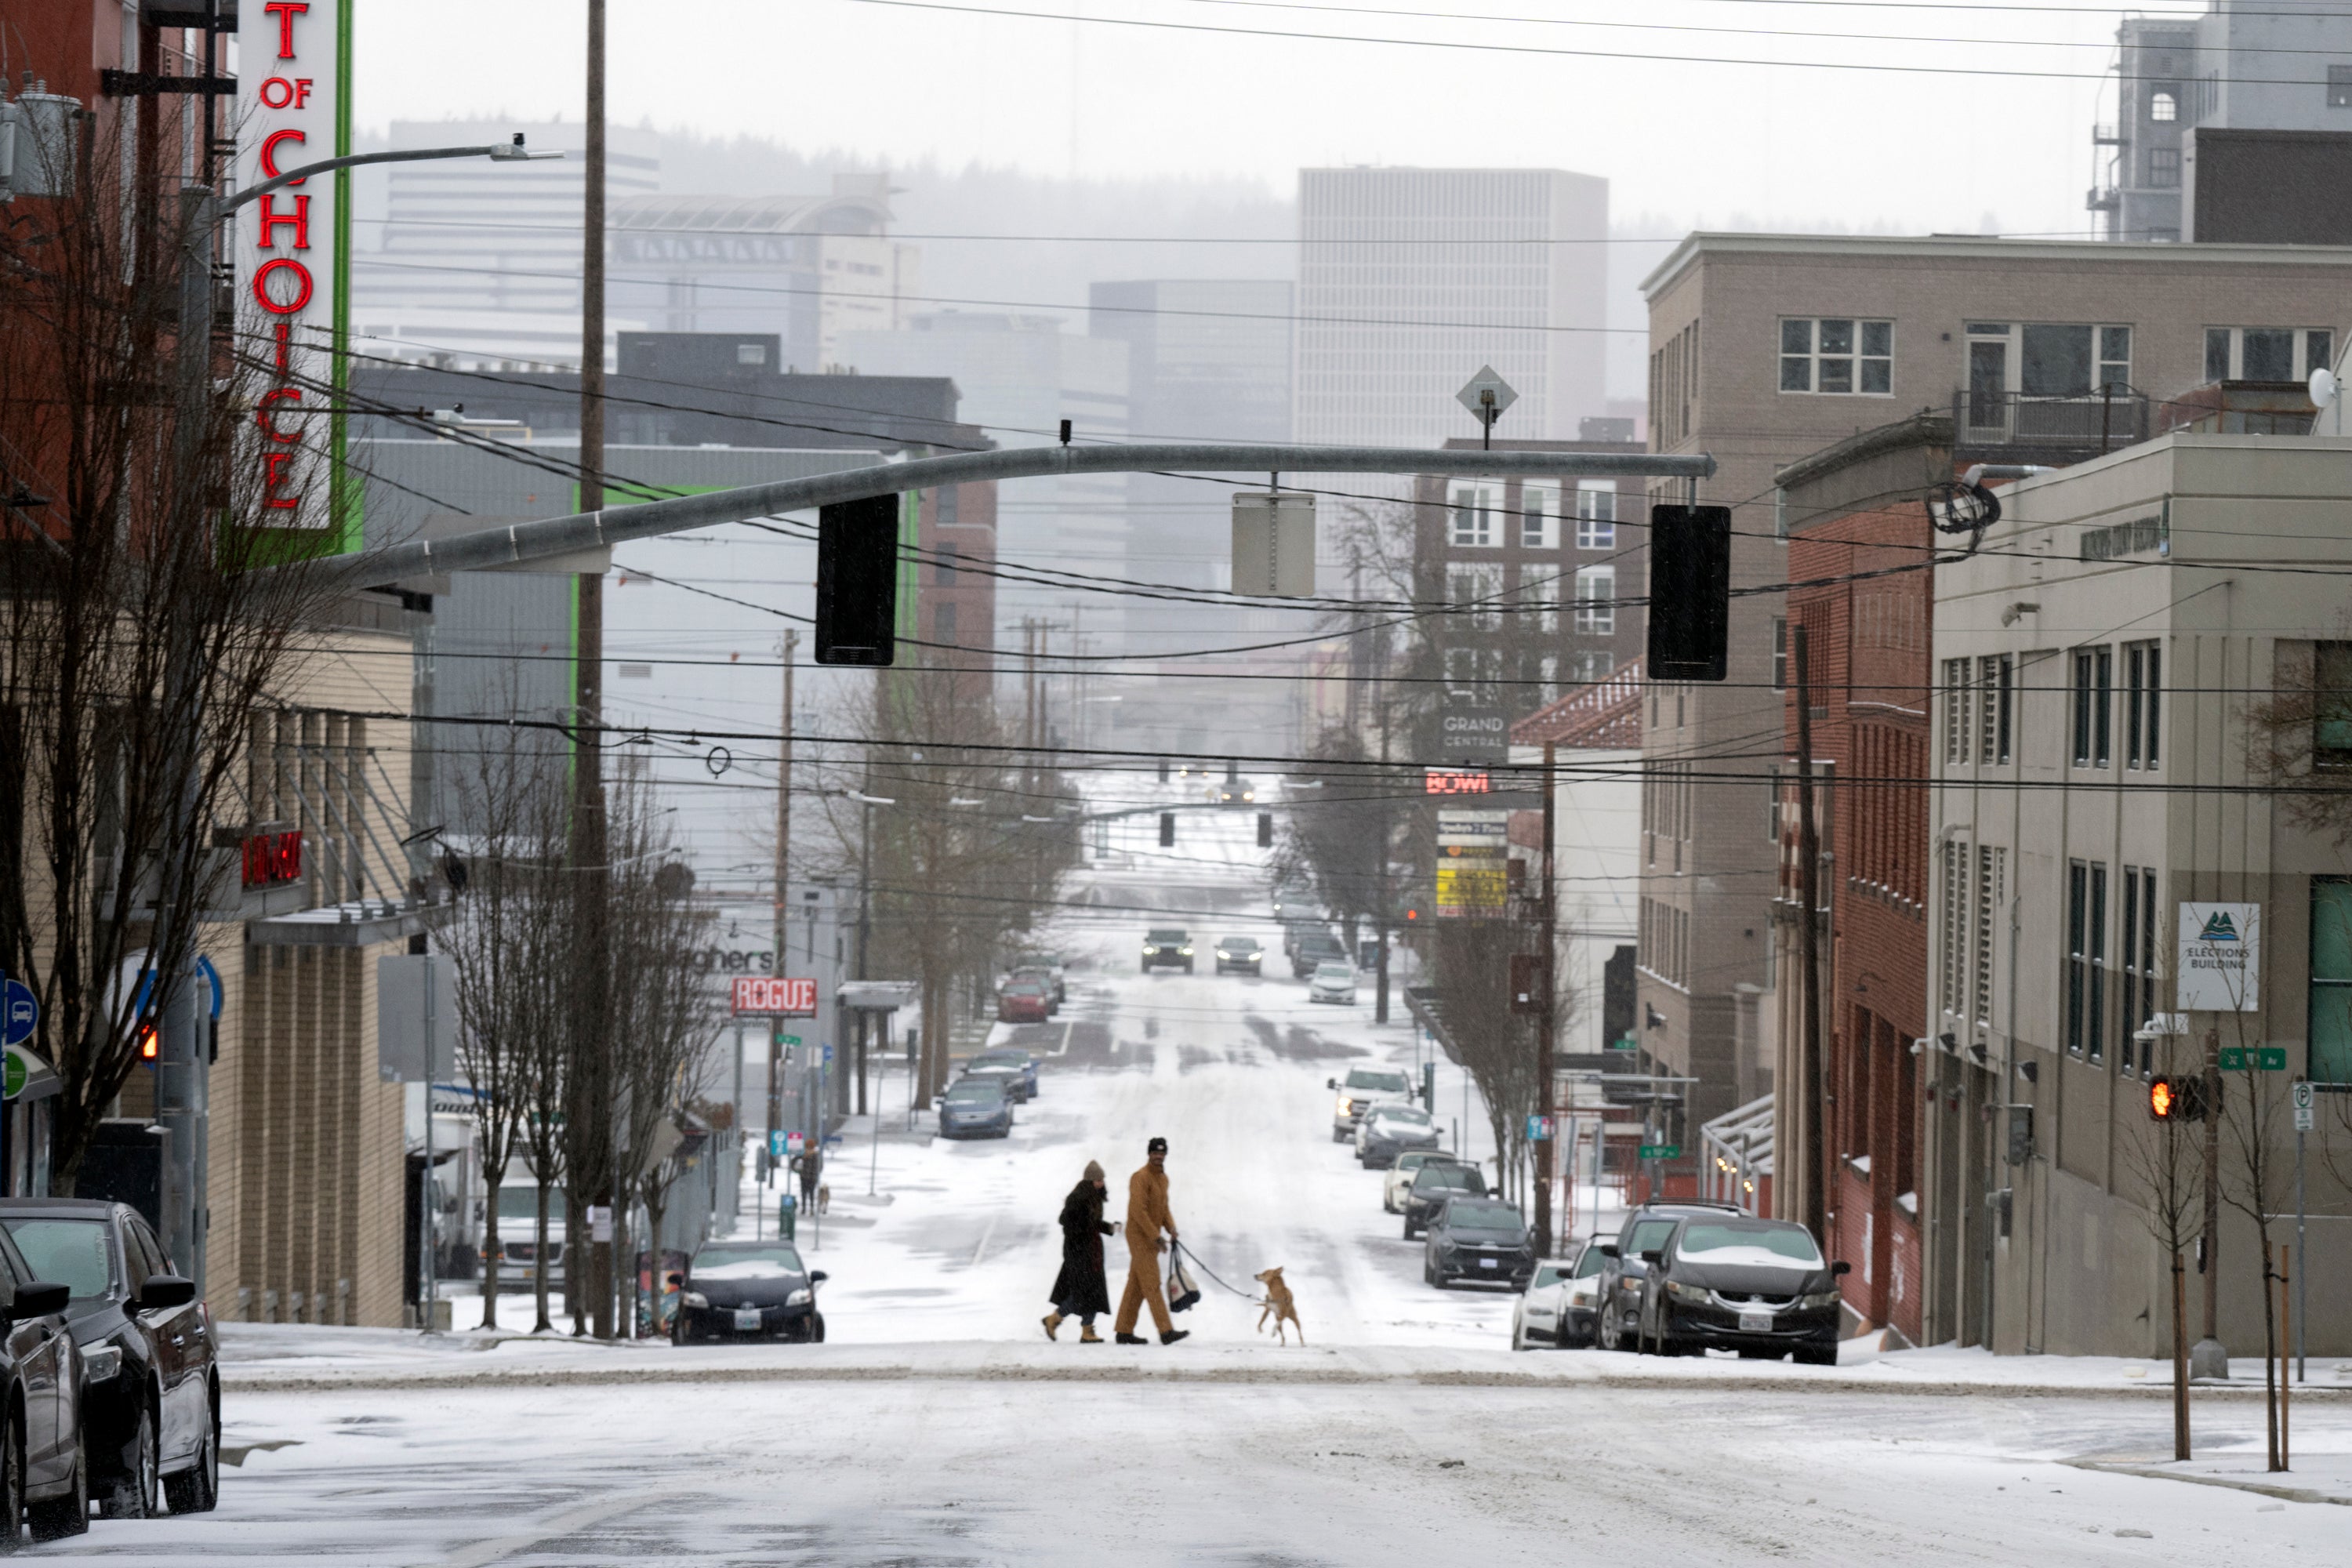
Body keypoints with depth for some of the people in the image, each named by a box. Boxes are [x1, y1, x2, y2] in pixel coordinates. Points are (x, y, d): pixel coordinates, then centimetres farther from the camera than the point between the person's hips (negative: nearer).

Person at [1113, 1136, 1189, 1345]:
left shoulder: (1163, 1178, 14)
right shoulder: (1141, 1177, -14)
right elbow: (1138, 1210, -21)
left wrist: (1171, 1227, 1)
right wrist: (1156, 1237, -21)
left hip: (1152, 1239, 9)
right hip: (1139, 1236, -9)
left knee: (1136, 1286, 11)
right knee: (1152, 1284, -11)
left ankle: (1124, 1331, 15)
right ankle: (1166, 1331, -16)